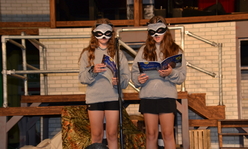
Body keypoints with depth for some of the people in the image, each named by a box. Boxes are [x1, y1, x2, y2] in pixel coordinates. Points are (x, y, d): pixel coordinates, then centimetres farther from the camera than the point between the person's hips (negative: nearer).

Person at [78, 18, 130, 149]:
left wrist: (119, 81, -18)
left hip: (113, 97, 1)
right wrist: (92, 71, -18)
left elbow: (126, 76, 3)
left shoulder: (118, 54, 10)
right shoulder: (87, 53, 8)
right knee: (96, 135, 4)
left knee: (112, 134, 4)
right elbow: (82, 78, 1)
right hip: (94, 97, 0)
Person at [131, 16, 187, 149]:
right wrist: (138, 79, -15)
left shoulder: (176, 50, 6)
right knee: (151, 134, 7)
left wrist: (171, 73, -20)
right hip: (148, 96, 2)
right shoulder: (144, 50, 9)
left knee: (168, 133, -1)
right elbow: (134, 71, 6)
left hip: (167, 96, -1)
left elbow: (182, 76, 0)